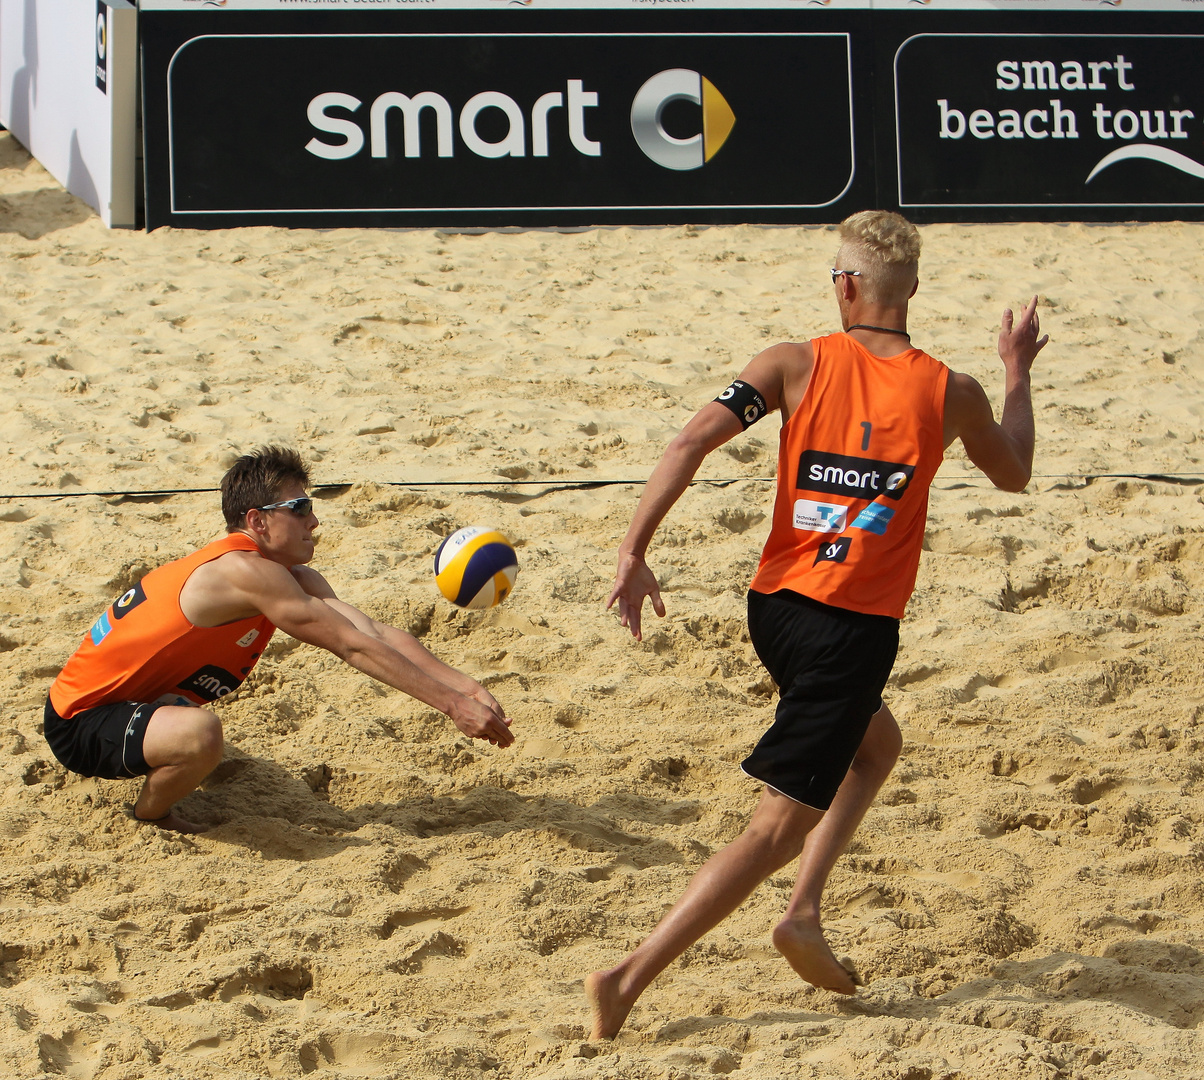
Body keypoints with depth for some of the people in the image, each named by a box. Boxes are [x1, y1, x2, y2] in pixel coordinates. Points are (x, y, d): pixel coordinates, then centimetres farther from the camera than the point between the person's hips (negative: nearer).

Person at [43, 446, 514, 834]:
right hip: (78, 723, -10)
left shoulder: (294, 579, 1)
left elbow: (379, 635, -9)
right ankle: (150, 818, -8)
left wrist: (466, 687, -21)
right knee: (199, 733, -37)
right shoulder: (245, 571, -28)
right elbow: (353, 647, -29)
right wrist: (452, 705, -28)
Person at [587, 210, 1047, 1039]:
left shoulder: (796, 365, -3)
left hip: (776, 606, 4)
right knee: (783, 824, -1)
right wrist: (1018, 372, 32)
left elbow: (693, 442, -15)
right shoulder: (952, 393, -3)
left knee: (876, 744, 31)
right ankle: (630, 979, -9)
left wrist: (635, 552, -11)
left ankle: (805, 911, 19)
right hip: (856, 628, -4)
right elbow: (1013, 474, 18)